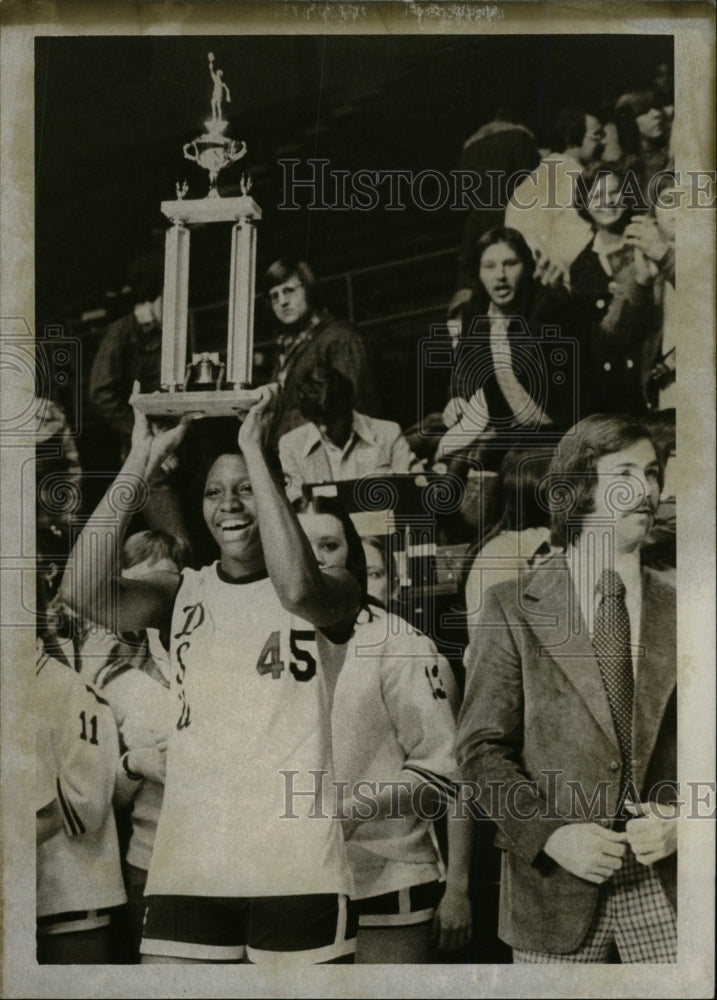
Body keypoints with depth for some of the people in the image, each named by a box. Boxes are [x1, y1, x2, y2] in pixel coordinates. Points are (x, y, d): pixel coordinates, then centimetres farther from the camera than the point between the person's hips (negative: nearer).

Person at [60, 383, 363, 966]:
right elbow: (86, 591, -8)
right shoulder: (183, 596, 10)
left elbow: (298, 588, -24)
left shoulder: (333, 591, 0)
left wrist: (255, 450, -19)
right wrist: (142, 461, -8)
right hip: (187, 867, 3)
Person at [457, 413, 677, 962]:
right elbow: (483, 747, -2)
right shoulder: (513, 608, 0)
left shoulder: (678, 612, 6)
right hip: (556, 882, -1)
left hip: (665, 882, 2)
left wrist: (683, 820, -8)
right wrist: (550, 834, -12)